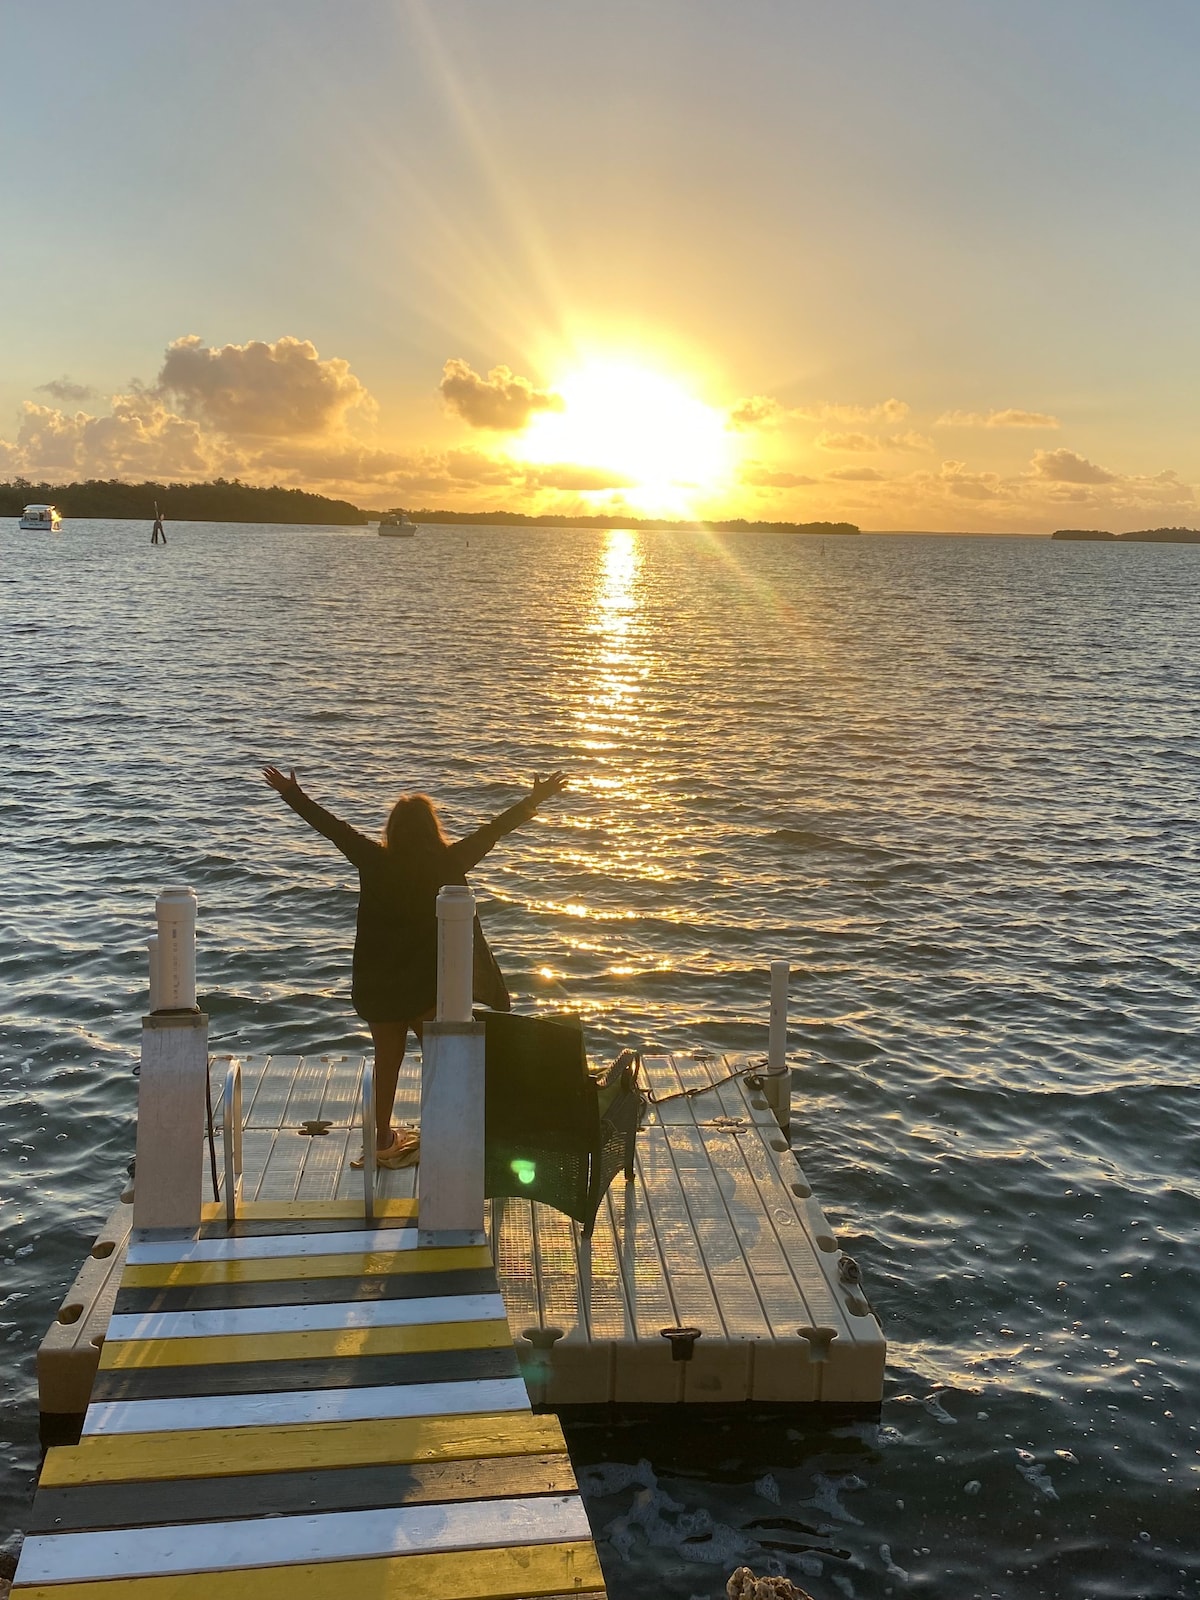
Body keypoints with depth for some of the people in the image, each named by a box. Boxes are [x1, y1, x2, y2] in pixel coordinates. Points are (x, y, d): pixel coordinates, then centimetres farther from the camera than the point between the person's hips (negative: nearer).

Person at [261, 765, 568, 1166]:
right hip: (431, 982, -2)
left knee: (386, 1059, 15)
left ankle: (383, 1141, 23)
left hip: (378, 983, 2)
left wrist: (292, 795, 10)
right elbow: (492, 831, -8)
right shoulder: (446, 863, -13)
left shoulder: (374, 861, -9)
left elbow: (331, 826, -1)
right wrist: (534, 801, -1)